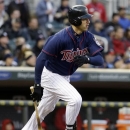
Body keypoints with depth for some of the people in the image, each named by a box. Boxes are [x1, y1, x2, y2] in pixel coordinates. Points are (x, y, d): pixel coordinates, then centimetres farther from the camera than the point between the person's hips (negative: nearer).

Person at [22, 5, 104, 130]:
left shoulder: (88, 37, -11)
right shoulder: (60, 38, -29)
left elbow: (100, 60, -13)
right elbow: (41, 59, -26)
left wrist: (87, 59, -36)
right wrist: (37, 85, -28)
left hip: (65, 77, 8)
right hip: (51, 76, -8)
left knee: (46, 108, 21)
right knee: (75, 99, -22)